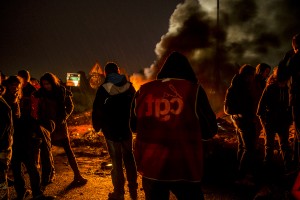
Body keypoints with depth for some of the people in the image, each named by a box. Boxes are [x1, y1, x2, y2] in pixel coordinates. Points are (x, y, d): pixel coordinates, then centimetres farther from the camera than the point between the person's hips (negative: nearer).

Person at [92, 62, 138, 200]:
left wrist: (97, 126, 8)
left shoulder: (103, 89, -9)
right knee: (129, 159, 16)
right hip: (127, 129, 3)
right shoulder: (129, 87, -1)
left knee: (116, 161, 4)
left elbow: (97, 110, -7)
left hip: (111, 131, -3)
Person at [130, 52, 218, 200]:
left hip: (149, 166, 3)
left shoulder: (143, 91, 3)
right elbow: (209, 131, -1)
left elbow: (134, 126, 16)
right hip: (183, 168, -3)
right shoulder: (193, 90, -7)